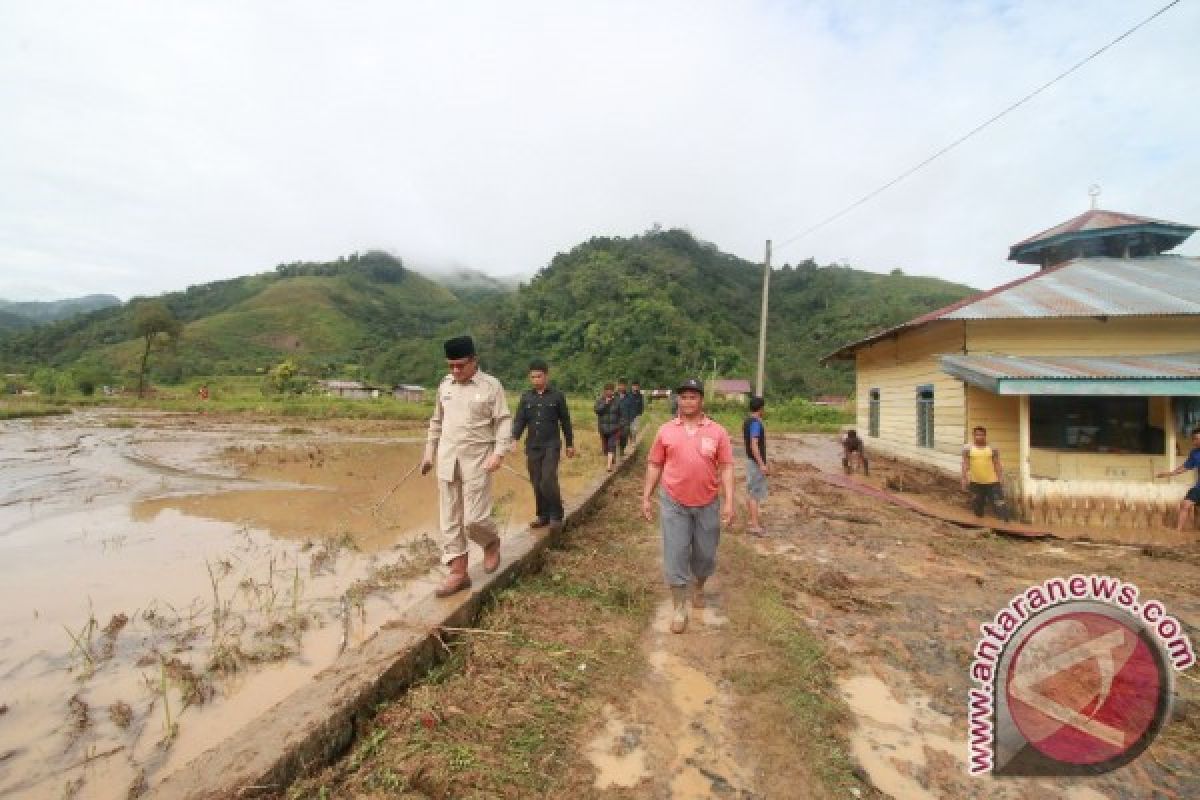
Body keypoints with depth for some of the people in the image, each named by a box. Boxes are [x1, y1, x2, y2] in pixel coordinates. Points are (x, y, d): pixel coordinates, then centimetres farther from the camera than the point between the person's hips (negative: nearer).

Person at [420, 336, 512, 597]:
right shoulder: (445, 385, 9)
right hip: (447, 459, 5)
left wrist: (499, 453, -19)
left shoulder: (491, 386, -6)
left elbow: (504, 422, -8)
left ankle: (491, 542, 27)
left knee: (474, 518, -6)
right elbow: (436, 421, 18)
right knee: (450, 519, 6)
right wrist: (429, 452, 17)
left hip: (477, 459, -5)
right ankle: (458, 572, 16)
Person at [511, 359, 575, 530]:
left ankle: (556, 515, 0)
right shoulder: (526, 397, 8)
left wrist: (570, 444, 8)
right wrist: (515, 439, -14)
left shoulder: (557, 396, 1)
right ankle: (542, 516, 20)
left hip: (551, 445, -4)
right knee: (536, 483, 7)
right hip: (532, 446, 4)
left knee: (548, 480, -16)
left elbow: (565, 421, 6)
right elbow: (519, 420, 3)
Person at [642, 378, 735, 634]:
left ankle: (699, 588, 43)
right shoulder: (665, 430, 1)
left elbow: (726, 468, -2)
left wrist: (729, 502, -9)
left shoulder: (717, 432, -1)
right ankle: (680, 609, 14)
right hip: (673, 504, 0)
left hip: (708, 504, 1)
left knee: (705, 554, 14)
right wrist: (646, 498, 3)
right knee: (675, 555, 1)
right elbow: (654, 465, 5)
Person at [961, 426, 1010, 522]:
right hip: (975, 483, 1)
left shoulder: (992, 449, 0)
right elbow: (965, 465, -1)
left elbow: (997, 464, 3)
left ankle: (1006, 521, 3)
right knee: (977, 504, 11)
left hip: (992, 482, -1)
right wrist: (964, 479, -6)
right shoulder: (968, 448, -2)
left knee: (999, 503, -3)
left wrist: (1001, 478, -2)